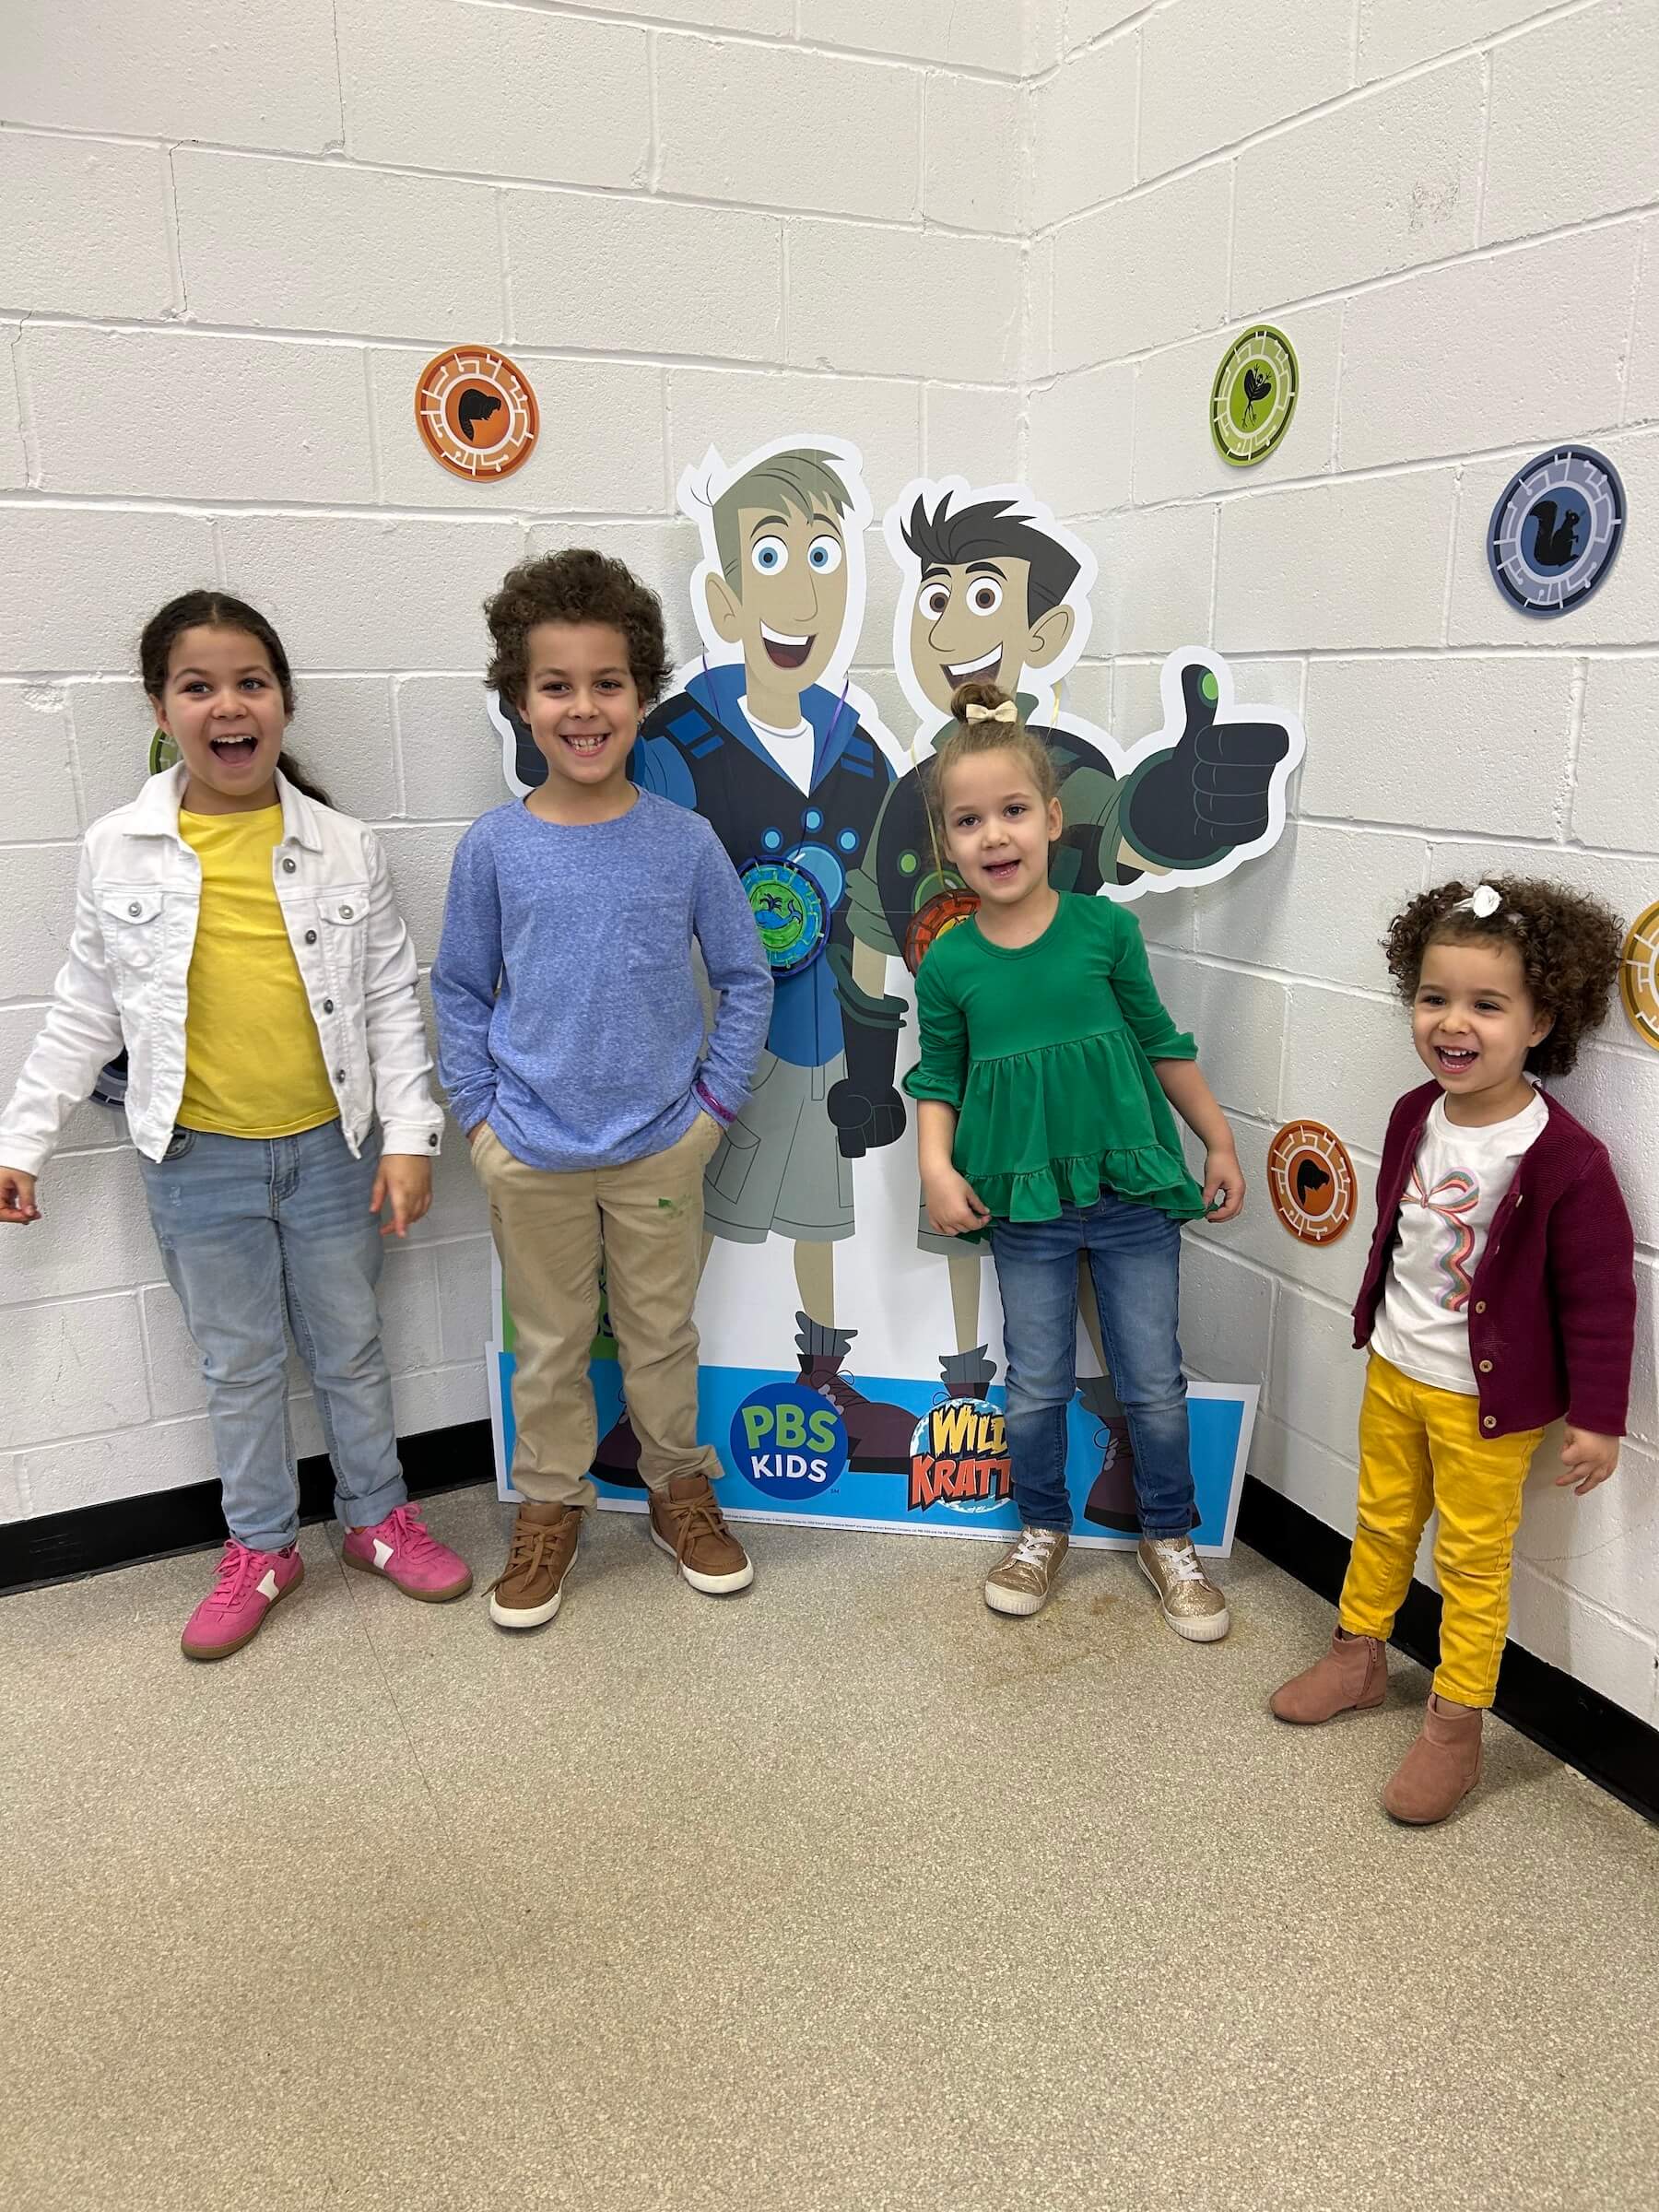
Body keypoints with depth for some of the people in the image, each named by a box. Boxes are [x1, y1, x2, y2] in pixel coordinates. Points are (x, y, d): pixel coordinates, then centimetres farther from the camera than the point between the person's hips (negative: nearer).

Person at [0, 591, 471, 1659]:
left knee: (351, 1346, 16)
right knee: (239, 1364, 15)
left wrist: (411, 1134, -8)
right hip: (198, 1161, 0)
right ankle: (262, 1548, 33)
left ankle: (380, 1517, 36)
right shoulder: (119, 852, -4)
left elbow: (393, 999, -3)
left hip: (331, 1147, 0)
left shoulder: (345, 848, -5)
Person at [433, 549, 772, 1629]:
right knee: (549, 1344, 16)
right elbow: (460, 990, 3)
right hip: (531, 1151, 0)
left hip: (661, 1144, 0)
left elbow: (746, 977, 1)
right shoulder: (495, 845, -6)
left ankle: (681, 1484, 38)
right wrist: (478, 1112, -2)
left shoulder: (684, 839, -7)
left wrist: (717, 1099, -3)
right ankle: (551, 1505, 35)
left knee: (662, 1332, 17)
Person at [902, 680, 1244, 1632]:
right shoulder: (949, 963, -6)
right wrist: (937, 1168, -12)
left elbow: (1163, 1042, 4)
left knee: (1156, 1386, 10)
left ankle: (1170, 1537, 32)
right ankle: (1044, 1529, 36)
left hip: (1135, 1194, 0)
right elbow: (939, 1078, 4)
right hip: (1025, 1205, 1)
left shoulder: (1106, 928, -8)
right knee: (1035, 1386, 13)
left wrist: (1220, 1143, 9)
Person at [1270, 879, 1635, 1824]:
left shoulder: (1565, 1159, -26)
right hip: (1393, 1370, 6)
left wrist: (1598, 1418, -13)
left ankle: (1457, 1722, 29)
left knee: (1473, 1561, 11)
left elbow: (1600, 1296, -18)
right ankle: (1360, 1655, 44)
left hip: (1487, 1397, -6)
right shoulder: (1414, 1117, -7)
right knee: (1382, 1522, 24)